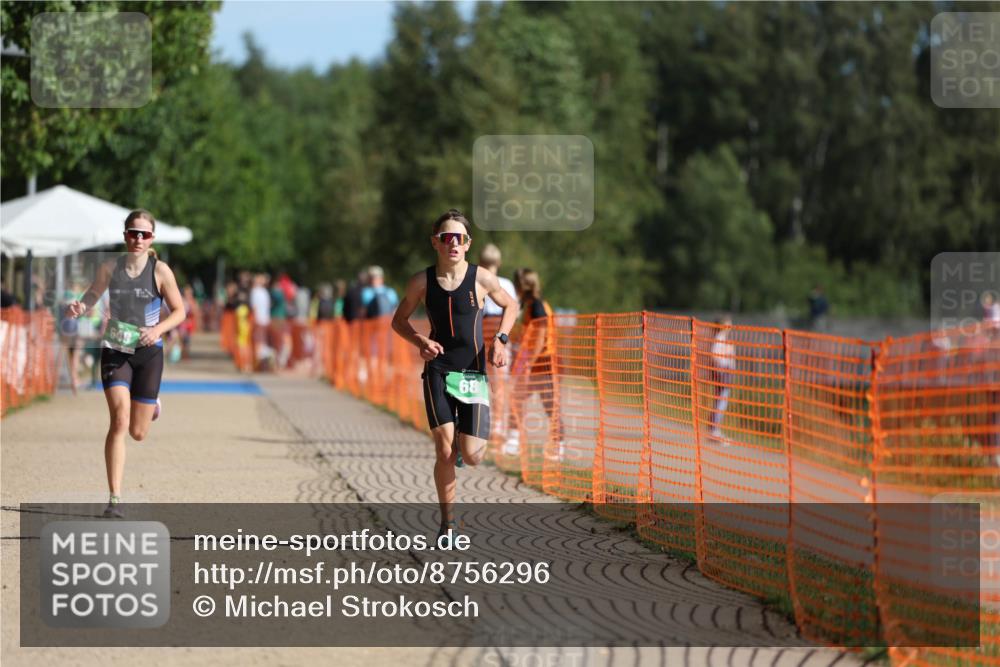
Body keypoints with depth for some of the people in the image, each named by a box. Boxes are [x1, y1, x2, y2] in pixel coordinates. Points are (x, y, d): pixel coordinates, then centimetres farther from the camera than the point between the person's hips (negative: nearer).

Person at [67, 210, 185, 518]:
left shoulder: (160, 271, -7)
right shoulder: (109, 269, -2)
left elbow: (179, 311, 1)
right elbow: (92, 296, 11)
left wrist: (158, 329, -17)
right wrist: (79, 307, -13)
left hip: (148, 353, 0)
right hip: (115, 351, 0)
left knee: (137, 433, 8)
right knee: (119, 421, -17)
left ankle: (150, 407, 47)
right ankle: (115, 499, -15)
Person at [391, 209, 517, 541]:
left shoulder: (481, 279, -4)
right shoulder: (422, 281, -1)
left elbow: (510, 306, 14)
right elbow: (399, 320, 12)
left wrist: (500, 339, -2)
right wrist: (421, 342, -8)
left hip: (474, 373, 0)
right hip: (438, 371, 0)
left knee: (472, 456, -6)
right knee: (444, 449, -13)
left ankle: (469, 437, 32)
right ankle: (447, 523, 1)